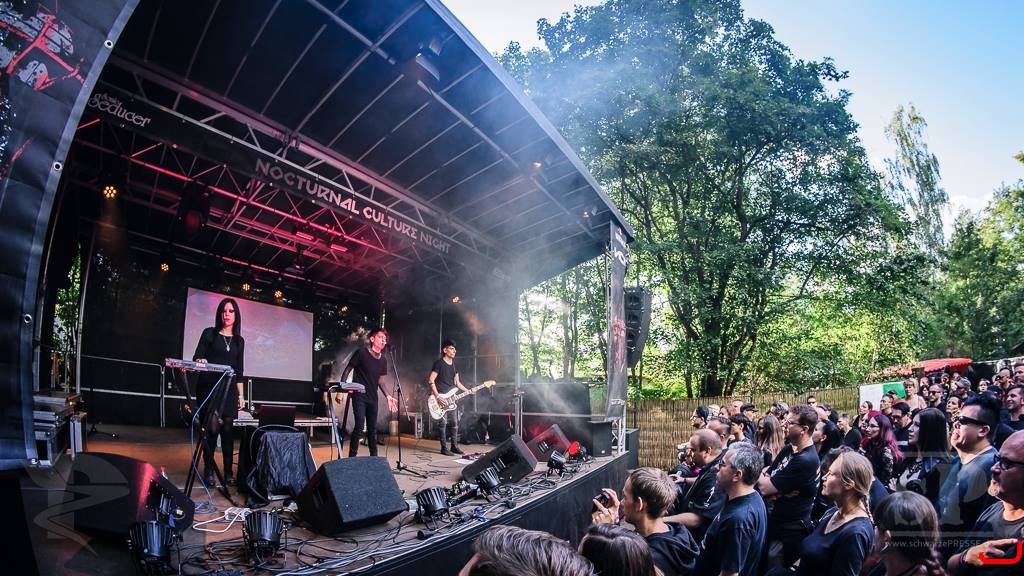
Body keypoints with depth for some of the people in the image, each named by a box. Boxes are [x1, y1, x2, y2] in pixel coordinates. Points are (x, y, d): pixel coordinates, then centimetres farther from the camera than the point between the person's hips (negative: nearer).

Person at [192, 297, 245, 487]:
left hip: (229, 389, 3)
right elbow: (197, 357, 0)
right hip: (208, 387, -2)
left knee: (228, 430, -1)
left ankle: (228, 471, 5)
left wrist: (241, 395, 11)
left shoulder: (239, 341, 13)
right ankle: (208, 470, 3)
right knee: (212, 428, -8)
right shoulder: (209, 333, 5)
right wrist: (200, 361, -24)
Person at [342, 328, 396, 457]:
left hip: (373, 398, 6)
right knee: (359, 426, -14)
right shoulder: (361, 353, -8)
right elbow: (347, 370, -3)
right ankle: (351, 457, -6)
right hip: (359, 396, -5)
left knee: (372, 428, 12)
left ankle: (374, 456, 24)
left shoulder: (383, 360, 7)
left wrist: (388, 396, 5)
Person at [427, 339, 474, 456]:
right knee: (443, 423, -5)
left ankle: (454, 446, 18)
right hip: (440, 397, -7)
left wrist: (467, 391, 8)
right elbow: (430, 380, -14)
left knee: (454, 423, 8)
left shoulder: (454, 364, 14)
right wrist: (437, 396, -19)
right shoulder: (439, 363, -10)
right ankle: (444, 448, 2)